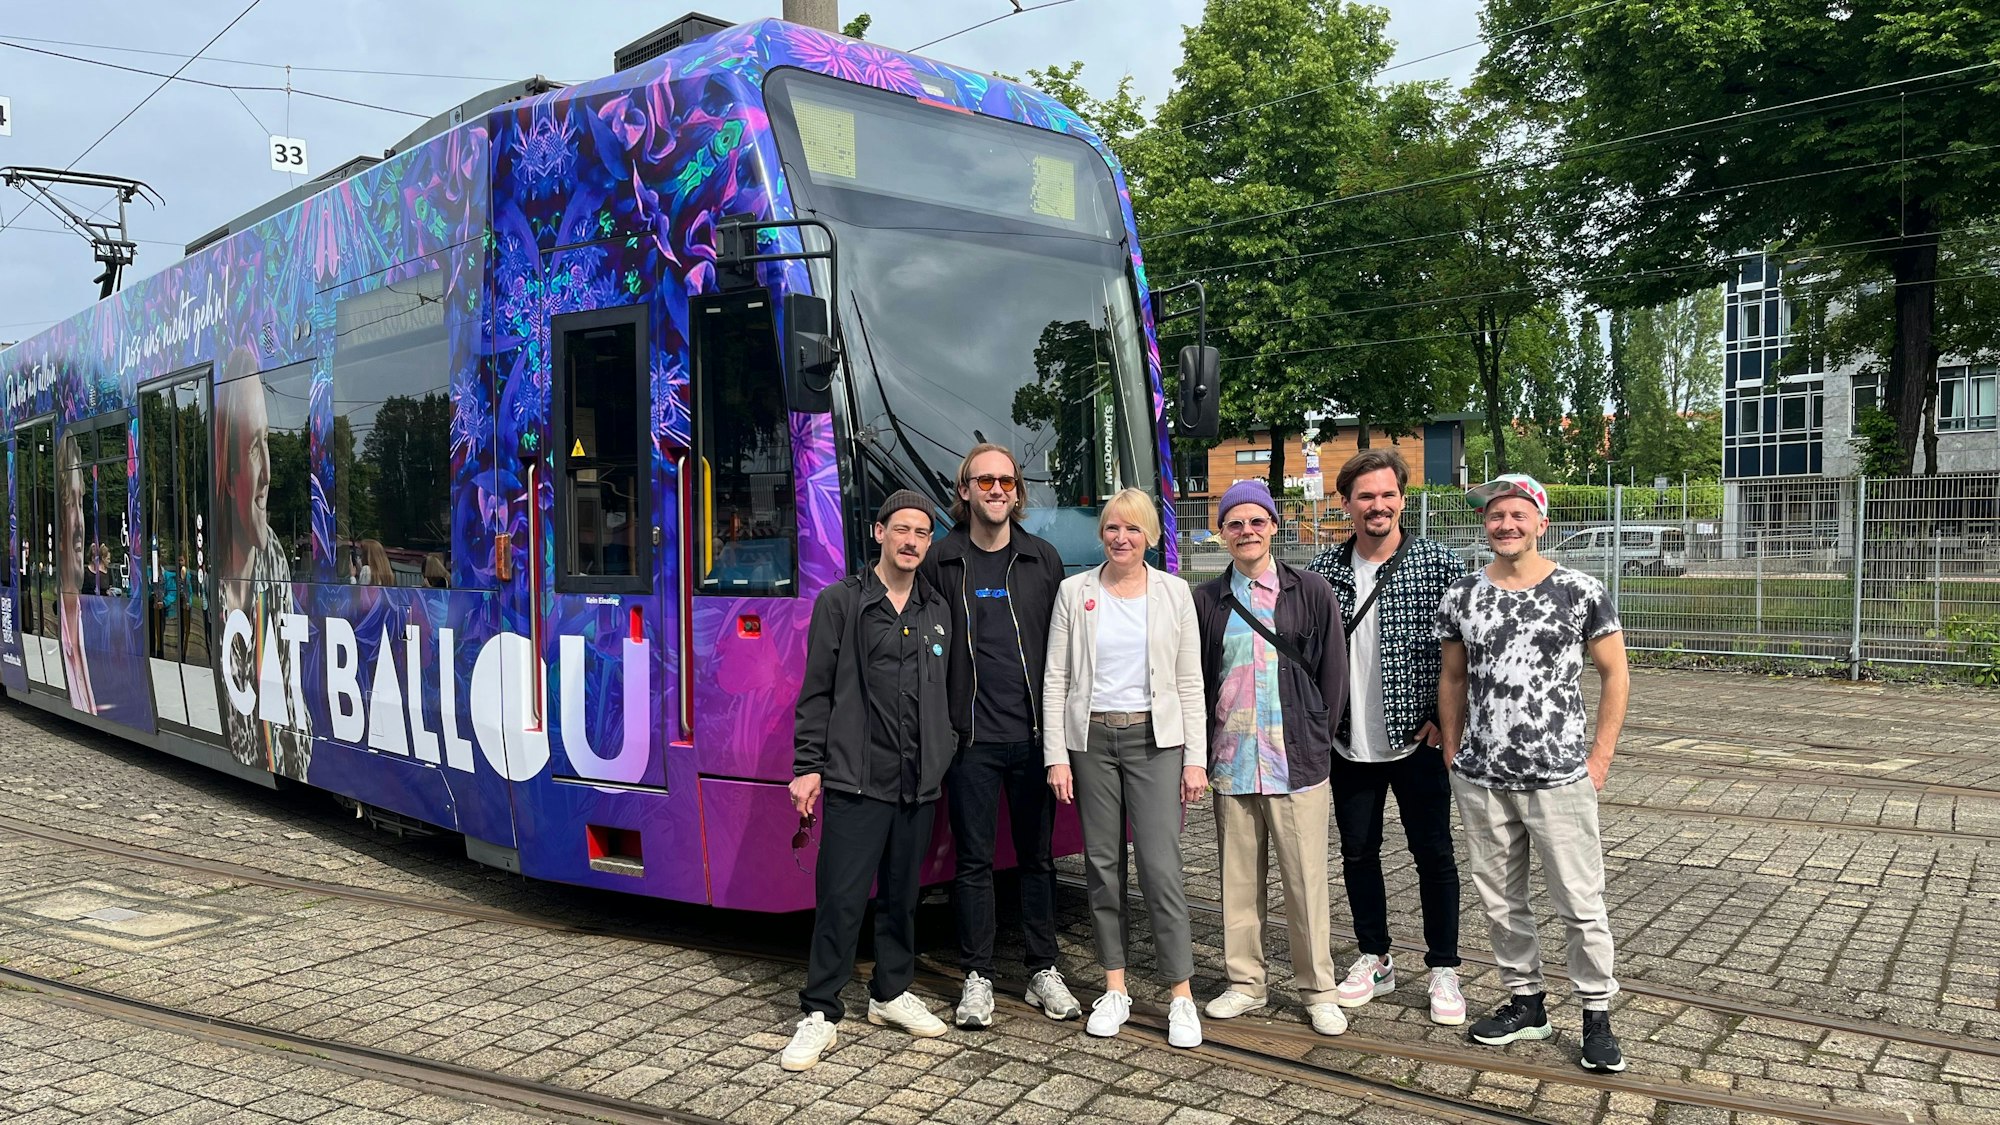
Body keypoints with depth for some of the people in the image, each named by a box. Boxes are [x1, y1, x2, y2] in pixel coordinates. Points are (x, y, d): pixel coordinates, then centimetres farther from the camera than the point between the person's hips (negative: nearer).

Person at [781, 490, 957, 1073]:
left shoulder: (937, 611, 12)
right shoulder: (840, 602, -1)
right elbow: (816, 691, -3)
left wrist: (945, 757, 15)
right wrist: (807, 766, -6)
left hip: (919, 783, 5)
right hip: (855, 780, -4)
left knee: (902, 894, 14)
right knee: (841, 898, -3)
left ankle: (892, 993, 30)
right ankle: (820, 1014, 7)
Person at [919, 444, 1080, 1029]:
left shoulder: (1044, 560, 6)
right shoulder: (940, 561, 1)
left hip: (1034, 736, 2)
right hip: (970, 738, -2)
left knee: (1037, 855, 11)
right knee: (974, 860, 5)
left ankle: (1043, 971, 23)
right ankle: (977, 979, 17)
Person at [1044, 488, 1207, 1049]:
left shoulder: (1173, 592, 3)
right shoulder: (1075, 592, 3)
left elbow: (1190, 681, 3)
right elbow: (1056, 678, 2)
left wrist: (1196, 758, -3)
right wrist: (1056, 756, -3)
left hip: (1155, 739, -1)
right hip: (1091, 739, 1)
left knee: (1160, 866, -7)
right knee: (1102, 864, 7)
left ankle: (1182, 996, 3)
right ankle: (1115, 987, 20)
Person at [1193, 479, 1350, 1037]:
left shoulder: (1310, 592, 1)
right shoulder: (1207, 600, 7)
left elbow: (1333, 672, 3)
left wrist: (1317, 739, 1)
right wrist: (1204, 749, 4)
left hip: (1297, 761, -2)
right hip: (1231, 763, 2)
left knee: (1306, 880, 3)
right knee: (1239, 879, 10)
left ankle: (1319, 990, 15)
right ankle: (1245, 982, 24)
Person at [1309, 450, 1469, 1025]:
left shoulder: (1441, 565, -8)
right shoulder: (1324, 570, 2)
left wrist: (1444, 718, -10)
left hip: (1417, 740, -3)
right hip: (1349, 744, 4)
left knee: (1434, 855, 6)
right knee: (1358, 853, 13)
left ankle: (1443, 969, 21)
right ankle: (1375, 959, 30)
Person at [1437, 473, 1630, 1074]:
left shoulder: (1581, 592, -4)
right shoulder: (1462, 596, 4)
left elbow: (1615, 673, 2)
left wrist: (1601, 755, -3)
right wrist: (1453, 754, 8)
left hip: (1560, 778, -3)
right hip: (1481, 781, 3)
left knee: (1581, 904, 1)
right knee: (1500, 900, 13)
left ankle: (1596, 1015, 18)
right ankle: (1525, 1002, 29)